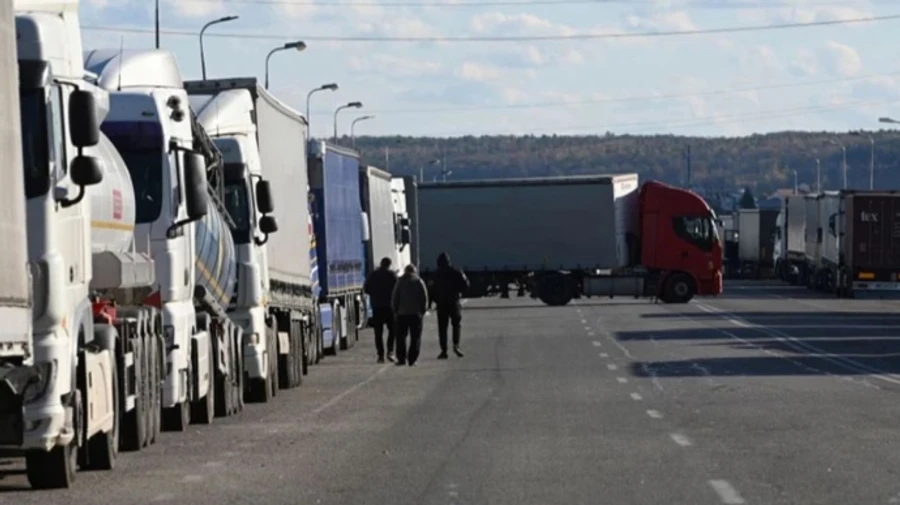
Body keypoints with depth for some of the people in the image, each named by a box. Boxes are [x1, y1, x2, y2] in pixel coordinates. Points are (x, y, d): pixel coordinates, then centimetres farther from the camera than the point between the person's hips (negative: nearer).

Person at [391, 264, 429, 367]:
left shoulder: (400, 282, 2)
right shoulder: (419, 282, 1)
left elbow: (394, 298, 2)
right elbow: (424, 298, 0)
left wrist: (395, 311, 10)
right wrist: (423, 311, 8)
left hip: (402, 313, 1)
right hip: (416, 313, 0)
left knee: (401, 336, 7)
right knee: (415, 338, 3)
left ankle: (401, 359, 2)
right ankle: (412, 359, -4)